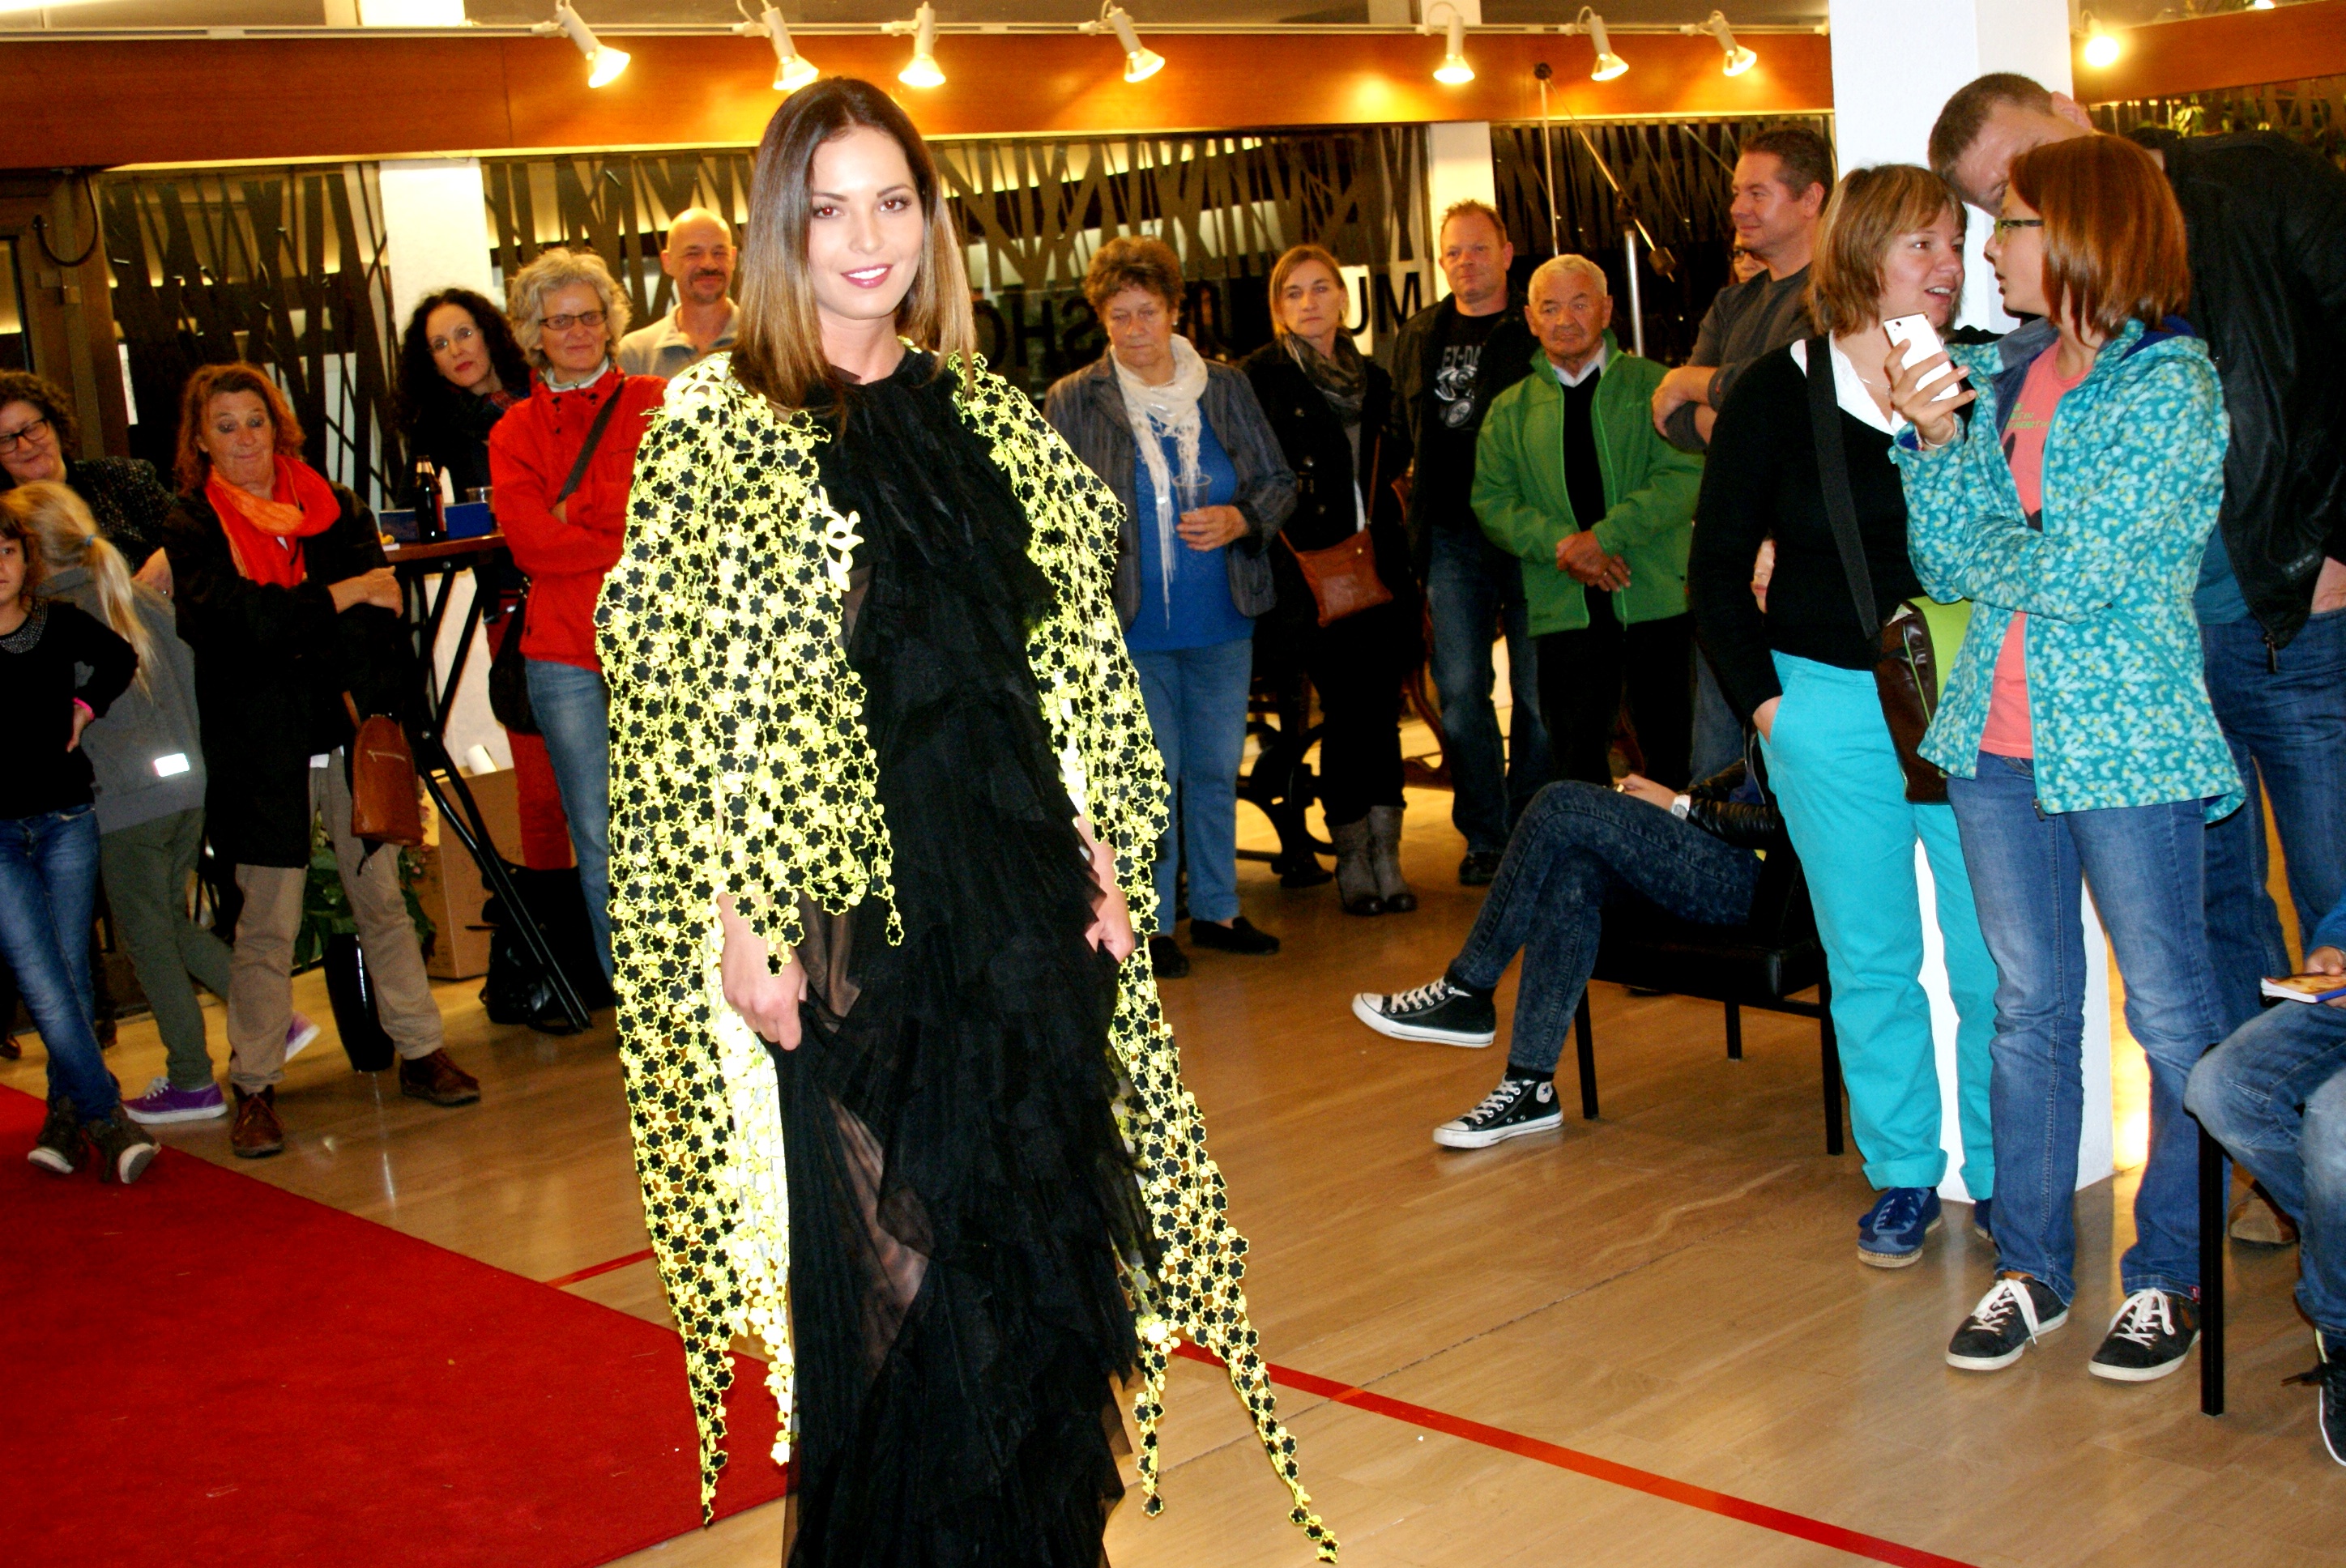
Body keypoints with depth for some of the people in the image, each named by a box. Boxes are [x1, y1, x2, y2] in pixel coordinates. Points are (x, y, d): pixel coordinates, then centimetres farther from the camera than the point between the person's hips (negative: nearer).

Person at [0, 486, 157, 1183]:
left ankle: (67, 1115, 15)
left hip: (67, 819, 3)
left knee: (71, 971, 5)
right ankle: (106, 1117, -10)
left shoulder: (62, 624, 1)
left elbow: (120, 659, 22)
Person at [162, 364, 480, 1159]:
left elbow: (380, 621, 1)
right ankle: (255, 1087, 8)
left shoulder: (337, 509, 10)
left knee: (382, 901, 7)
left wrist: (376, 713, -13)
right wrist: (346, 594, -11)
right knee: (267, 928, 0)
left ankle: (420, 1051, 17)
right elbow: (242, 620, -16)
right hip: (263, 753, -2)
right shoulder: (193, 529, 2)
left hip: (352, 737, 2)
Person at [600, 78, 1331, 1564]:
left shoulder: (991, 419, 10)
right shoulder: (714, 423, -3)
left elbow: (1077, 651, 12)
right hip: (835, 913, -4)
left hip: (1021, 897, 5)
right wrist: (732, 918, -12)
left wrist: (1106, 853, 5)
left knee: (1038, 1245, 12)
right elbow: (671, 687, -7)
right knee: (888, 1270, 4)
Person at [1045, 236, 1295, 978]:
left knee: (1217, 770, 12)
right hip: (1130, 626, -3)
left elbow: (1278, 483, 9)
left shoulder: (1227, 389, 5)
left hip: (1223, 620, 3)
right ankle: (1150, 924, 11)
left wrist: (1239, 519, -10)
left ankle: (1216, 910, 26)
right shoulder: (1071, 401, -2)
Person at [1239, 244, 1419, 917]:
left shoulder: (1371, 379, 17)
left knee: (1379, 703, 0)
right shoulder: (1261, 376, 0)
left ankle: (1383, 855, 5)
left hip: (1377, 562, 5)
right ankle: (1353, 855, 5)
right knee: (1352, 701, -8)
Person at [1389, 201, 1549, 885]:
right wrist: (1414, 518, 12)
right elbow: (1402, 432, 20)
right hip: (1452, 536, 4)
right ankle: (1484, 837, 11)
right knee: (1460, 690, 2)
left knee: (1537, 693, 1)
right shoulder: (1416, 339, 14)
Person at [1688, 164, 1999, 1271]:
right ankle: (1902, 1176, 22)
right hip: (1830, 709, 0)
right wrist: (1764, 700, 0)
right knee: (1869, 960, 8)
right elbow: (1716, 568, 4)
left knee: (1994, 954, 2)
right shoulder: (1779, 394, 0)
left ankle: (2004, 1174, 19)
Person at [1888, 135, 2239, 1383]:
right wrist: (1937, 440, -6)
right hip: (1997, 739, 6)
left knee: (2170, 1012, 6)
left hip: (2125, 740, -6)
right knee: (2026, 1005, 12)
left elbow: (2081, 574, -18)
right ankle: (2029, 1267, 23)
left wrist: (1981, 553, -2)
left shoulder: (2172, 384, -10)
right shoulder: (2001, 377, 9)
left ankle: (2170, 1272, 19)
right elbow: (1945, 567, 4)